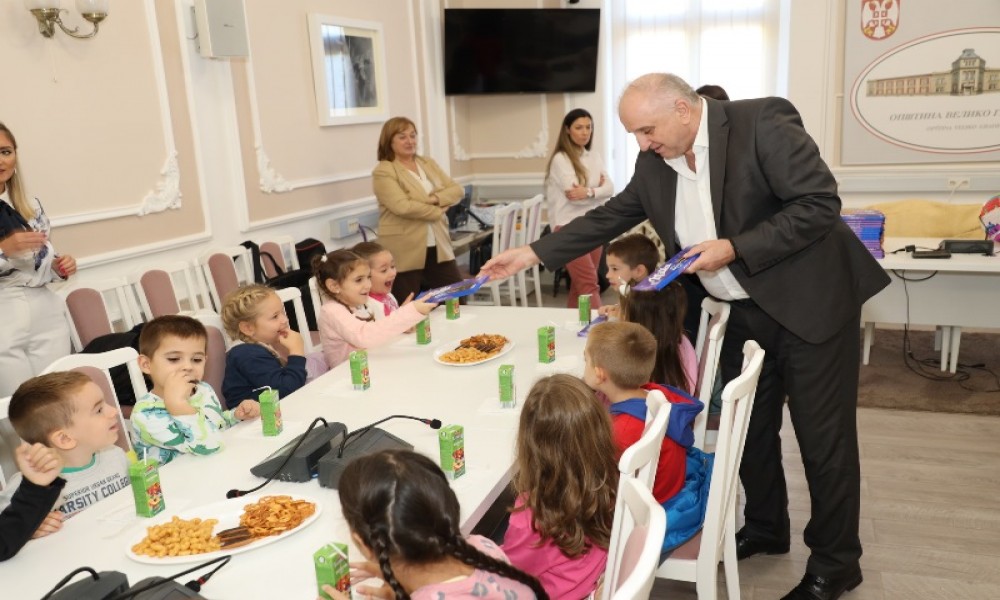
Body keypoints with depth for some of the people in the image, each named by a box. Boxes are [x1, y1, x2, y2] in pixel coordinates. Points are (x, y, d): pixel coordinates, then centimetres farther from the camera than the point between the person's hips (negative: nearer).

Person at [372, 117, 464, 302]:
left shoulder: (428, 163, 14)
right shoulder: (383, 172, -8)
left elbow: (457, 190, 5)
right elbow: (402, 206, -21)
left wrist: (436, 199, -15)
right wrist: (438, 210, -10)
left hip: (438, 248, 6)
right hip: (405, 253, -6)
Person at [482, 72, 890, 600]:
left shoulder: (763, 122, -17)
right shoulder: (655, 164, 1)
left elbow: (820, 203, -20)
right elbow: (609, 217, 8)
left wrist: (734, 248, -24)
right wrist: (533, 254, 4)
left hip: (809, 302, -6)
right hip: (741, 313, 6)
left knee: (823, 436, 4)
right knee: (748, 428, 16)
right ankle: (765, 529, 39)